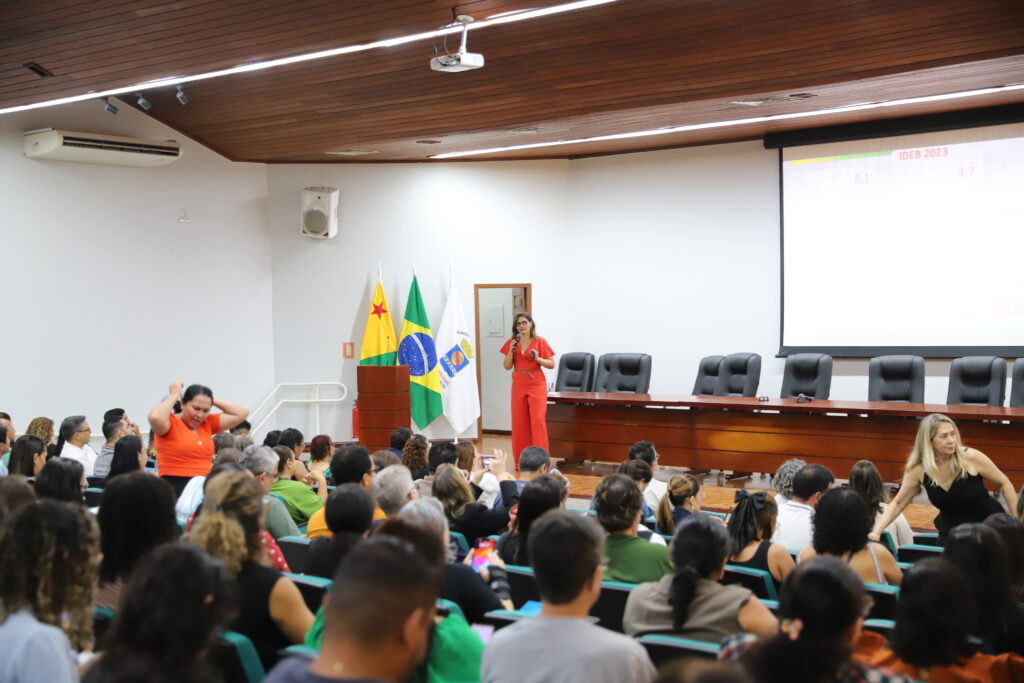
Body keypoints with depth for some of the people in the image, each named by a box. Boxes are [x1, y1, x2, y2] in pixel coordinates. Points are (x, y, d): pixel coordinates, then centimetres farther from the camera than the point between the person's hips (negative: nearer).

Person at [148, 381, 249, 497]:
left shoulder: (207, 424, 13)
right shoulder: (171, 423, -5)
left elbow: (241, 413, 14)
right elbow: (155, 417, -28)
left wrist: (211, 399, 8)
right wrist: (174, 395, -12)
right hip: (174, 489, -6)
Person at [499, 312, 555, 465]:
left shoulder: (540, 342, -2)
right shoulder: (512, 343, 7)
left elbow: (552, 364, -1)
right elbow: (507, 366, 6)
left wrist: (538, 359, -17)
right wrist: (511, 351, -9)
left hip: (536, 385, -3)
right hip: (518, 385, 3)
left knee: (538, 420, -10)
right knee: (519, 422, 4)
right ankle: (521, 461, 11)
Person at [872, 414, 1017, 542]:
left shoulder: (971, 457, -20)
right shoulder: (918, 470, -14)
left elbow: (1004, 484, -4)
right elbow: (897, 504, -2)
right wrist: (876, 531, -15)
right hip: (950, 532, 2)